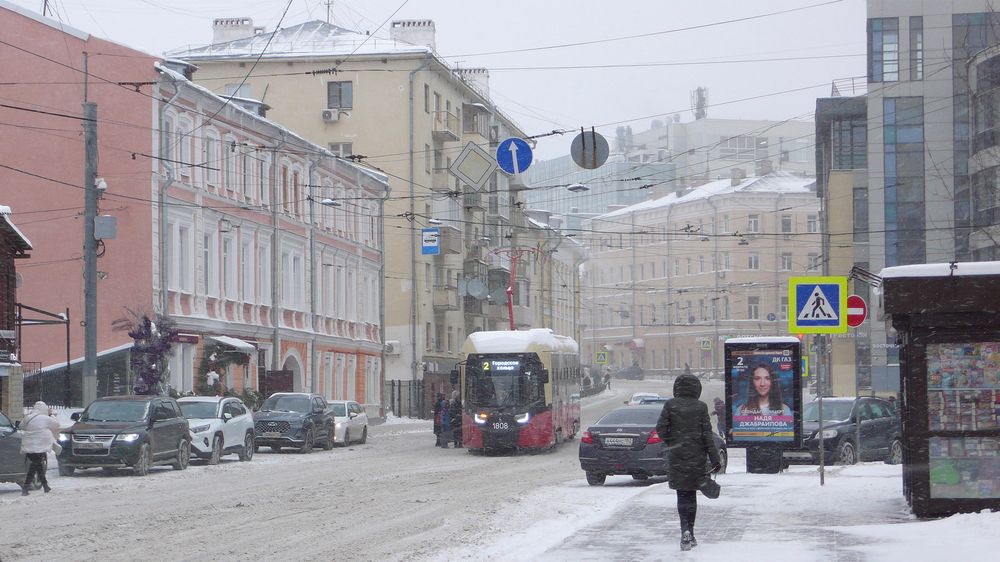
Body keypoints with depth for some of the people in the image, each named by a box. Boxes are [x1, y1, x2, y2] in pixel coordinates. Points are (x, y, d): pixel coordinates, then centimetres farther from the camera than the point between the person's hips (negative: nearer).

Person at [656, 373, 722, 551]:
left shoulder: (670, 405, -4)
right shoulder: (701, 407, -4)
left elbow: (660, 428, -7)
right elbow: (707, 434, -5)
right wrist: (715, 459, -3)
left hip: (676, 456, -1)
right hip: (697, 455, 1)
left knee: (682, 494, 3)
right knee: (691, 494, 12)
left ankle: (686, 530, -18)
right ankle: (690, 535, 17)